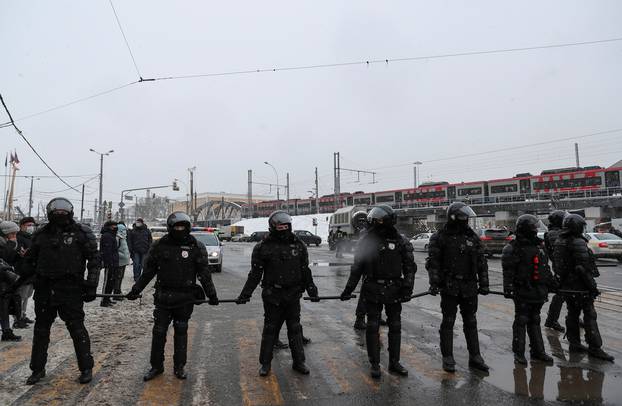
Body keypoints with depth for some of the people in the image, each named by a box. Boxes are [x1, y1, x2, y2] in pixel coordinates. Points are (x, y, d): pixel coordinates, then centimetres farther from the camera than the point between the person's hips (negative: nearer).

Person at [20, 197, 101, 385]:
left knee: (77, 329, 2)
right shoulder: (42, 234, 6)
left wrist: (91, 285, -12)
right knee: (41, 329, 16)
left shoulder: (81, 233, -6)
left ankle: (86, 368, 16)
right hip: (44, 289, 5)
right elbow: (30, 261, 17)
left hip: (71, 290, -4)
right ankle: (38, 369, 33)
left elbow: (94, 260, -7)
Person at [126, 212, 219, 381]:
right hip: (163, 296, 1)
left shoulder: (196, 247, -4)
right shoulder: (160, 245, 0)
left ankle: (179, 367, 25)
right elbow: (148, 271, 9)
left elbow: (205, 274, 0)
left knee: (181, 332, 11)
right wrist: (135, 290, 8)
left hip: (185, 298, -1)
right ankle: (156, 366, 26)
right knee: (159, 332, 7)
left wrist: (211, 295, 0)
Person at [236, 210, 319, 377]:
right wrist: (245, 294, -6)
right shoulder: (263, 247, -6)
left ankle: (298, 362, 26)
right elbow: (255, 274, -2)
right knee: (270, 330, 8)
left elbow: (305, 270, 12)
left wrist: (311, 288, 13)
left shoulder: (298, 245, 2)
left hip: (293, 296, 3)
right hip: (272, 296, -2)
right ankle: (265, 363, 24)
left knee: (295, 329, 12)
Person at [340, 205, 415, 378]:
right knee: (373, 327, 5)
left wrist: (407, 287, -12)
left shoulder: (399, 241, -3)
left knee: (395, 327, 12)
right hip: (373, 292, 0)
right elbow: (357, 268, 4)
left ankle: (394, 362, 28)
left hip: (394, 291, 1)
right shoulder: (366, 241, -2)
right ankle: (375, 364, 19)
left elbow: (410, 266, -2)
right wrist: (348, 289, 3)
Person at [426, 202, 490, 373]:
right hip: (449, 287, -4)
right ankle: (448, 359, 15)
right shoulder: (439, 237, -6)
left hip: (470, 287, 4)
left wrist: (483, 284, 7)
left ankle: (475, 357, 25)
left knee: (471, 322, 13)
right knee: (448, 323, 4)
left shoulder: (472, 236, 6)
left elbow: (481, 262, 10)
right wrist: (434, 283, -15)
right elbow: (433, 262, -8)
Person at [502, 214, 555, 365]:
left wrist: (552, 283, 22)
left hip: (538, 291, 7)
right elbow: (508, 270, -16)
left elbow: (545, 268, 22)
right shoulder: (514, 248, -11)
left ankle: (538, 351, 26)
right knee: (521, 321, 1)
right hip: (522, 292, -7)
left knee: (535, 322, 16)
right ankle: (518, 353, 10)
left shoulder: (538, 245, 13)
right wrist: (508, 287, -21)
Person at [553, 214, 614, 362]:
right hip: (580, 286, -8)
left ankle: (574, 344, 22)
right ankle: (594, 348, 4)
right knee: (589, 316, 0)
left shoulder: (559, 242, 8)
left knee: (572, 314, 15)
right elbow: (584, 268, -21)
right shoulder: (578, 243, -18)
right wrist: (593, 286, -14)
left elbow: (556, 264, 14)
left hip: (566, 284, 8)